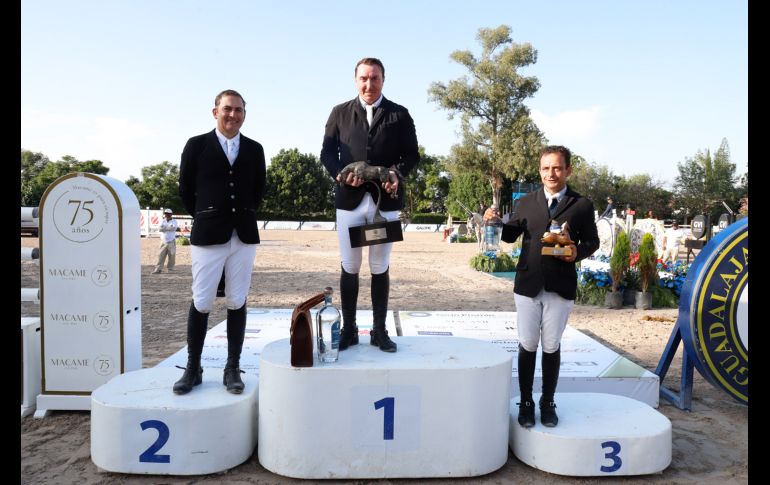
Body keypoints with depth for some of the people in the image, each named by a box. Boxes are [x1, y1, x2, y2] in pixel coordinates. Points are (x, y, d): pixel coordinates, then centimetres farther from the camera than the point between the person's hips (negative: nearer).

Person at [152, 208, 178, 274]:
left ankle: (170, 269, 11)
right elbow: (160, 229, -9)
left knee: (172, 256, 0)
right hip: (163, 242, 2)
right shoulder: (162, 221, 10)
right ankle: (158, 269, 0)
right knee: (161, 256, -2)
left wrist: (165, 227, -12)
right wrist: (169, 227, -16)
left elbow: (174, 228, -18)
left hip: (171, 242, -2)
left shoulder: (174, 221, 4)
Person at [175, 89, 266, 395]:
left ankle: (233, 369, 13)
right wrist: (206, 219, 9)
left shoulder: (255, 149, 8)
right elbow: (185, 190, 6)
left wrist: (243, 217, 12)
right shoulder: (196, 145, 2)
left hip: (244, 235, 2)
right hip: (208, 235, -2)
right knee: (201, 303, 1)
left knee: (237, 302, 5)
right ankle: (193, 369, 13)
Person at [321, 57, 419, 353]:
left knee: (380, 268, 6)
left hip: (385, 199, 0)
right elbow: (327, 152, 6)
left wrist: (397, 173, -15)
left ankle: (379, 331, 16)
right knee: (349, 268, 5)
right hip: (349, 199, 1)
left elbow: (411, 154, 5)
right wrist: (341, 173, -14)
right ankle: (348, 329, 16)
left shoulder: (399, 115, 9)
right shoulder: (340, 113, 11)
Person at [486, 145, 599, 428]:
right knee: (527, 346, 8)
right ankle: (526, 402, 21)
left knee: (552, 347, 9)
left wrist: (578, 252, -16)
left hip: (560, 287, -1)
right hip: (527, 285, 2)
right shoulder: (528, 201, 8)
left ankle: (548, 403, 23)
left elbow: (592, 241, 5)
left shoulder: (582, 204, 3)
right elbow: (511, 235, 12)